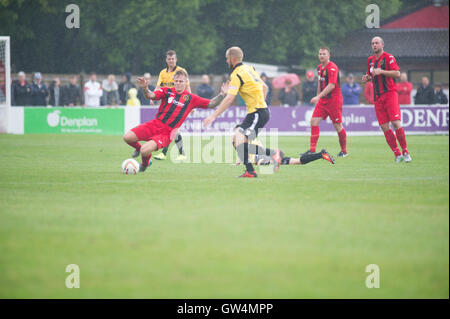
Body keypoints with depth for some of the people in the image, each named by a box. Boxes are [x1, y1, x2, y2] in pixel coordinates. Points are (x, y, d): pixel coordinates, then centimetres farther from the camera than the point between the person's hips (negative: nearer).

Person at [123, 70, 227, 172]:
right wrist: (145, 88, -32)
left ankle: (145, 163, 15)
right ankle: (139, 148, 23)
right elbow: (151, 96, -11)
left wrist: (222, 94, -5)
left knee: (145, 151, -25)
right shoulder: (167, 91, 5)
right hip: (154, 125, 2)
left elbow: (211, 104, 9)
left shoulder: (190, 98, 6)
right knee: (127, 137, -15)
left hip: (167, 133, -2)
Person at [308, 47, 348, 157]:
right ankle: (312, 150, -5)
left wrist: (318, 97, -27)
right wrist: (318, 97, 23)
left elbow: (331, 85, -24)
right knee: (314, 121, -5)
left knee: (338, 125, -1)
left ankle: (344, 151, 13)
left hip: (334, 100, -8)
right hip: (323, 100, 8)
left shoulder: (332, 68, -16)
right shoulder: (319, 68, 11)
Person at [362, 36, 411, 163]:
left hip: (390, 94, -6)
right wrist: (367, 78, 7)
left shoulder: (388, 57, -4)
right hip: (378, 97, 6)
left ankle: (405, 152, -5)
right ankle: (397, 154, 3)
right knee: (384, 127, -2)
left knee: (396, 123, -14)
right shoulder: (370, 60, 16)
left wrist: (381, 71, -19)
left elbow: (397, 73, -13)